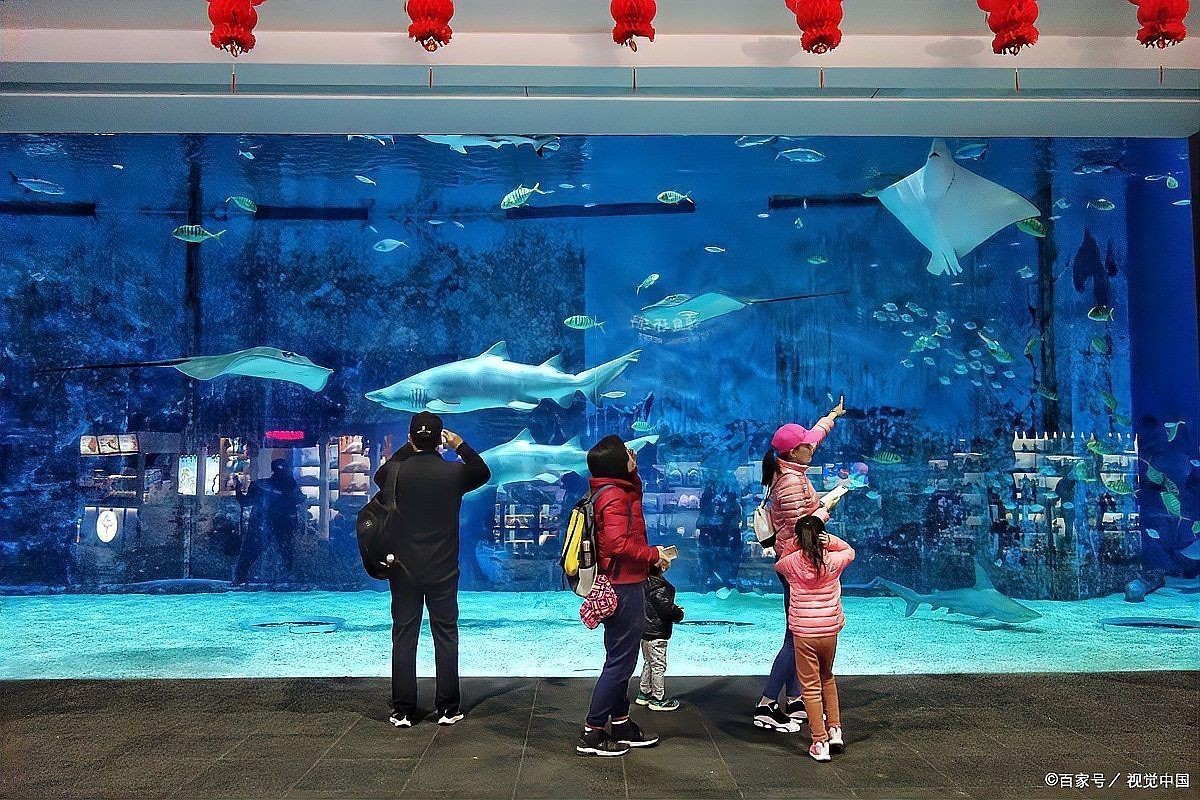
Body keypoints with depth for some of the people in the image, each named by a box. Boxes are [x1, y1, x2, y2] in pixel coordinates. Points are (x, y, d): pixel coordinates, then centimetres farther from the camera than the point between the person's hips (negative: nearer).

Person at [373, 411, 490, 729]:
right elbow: (484, 473, 14)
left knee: (404, 636, 8)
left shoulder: (395, 471, -8)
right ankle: (448, 708, 14)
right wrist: (461, 446, 16)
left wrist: (407, 449, 18)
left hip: (403, 569, 1)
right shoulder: (454, 472, -8)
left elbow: (380, 475, 18)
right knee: (445, 636, 8)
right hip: (443, 571, -1)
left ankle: (402, 710, 13)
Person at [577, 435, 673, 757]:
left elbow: (635, 492, 34)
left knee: (621, 659, 19)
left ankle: (621, 725, 30)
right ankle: (592, 734, 3)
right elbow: (619, 544, -29)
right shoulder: (614, 495, -19)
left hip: (620, 586, 11)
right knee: (620, 661, -3)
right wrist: (654, 555, -17)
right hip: (624, 587, -11)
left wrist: (632, 471, 16)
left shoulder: (618, 489, 11)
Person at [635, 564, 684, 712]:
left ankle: (644, 693, 29)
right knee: (659, 665, 2)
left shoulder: (644, 582, 6)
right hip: (656, 634, -9)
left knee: (648, 662, 20)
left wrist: (674, 610, 14)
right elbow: (667, 609, -22)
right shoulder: (660, 587, -22)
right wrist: (679, 613, -3)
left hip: (644, 633, 9)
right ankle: (658, 699, 10)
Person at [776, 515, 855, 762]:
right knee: (827, 677, 25)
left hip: (803, 633, -2)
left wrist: (798, 549, 26)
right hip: (830, 630, 2)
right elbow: (850, 550, 18)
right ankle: (835, 730, 23)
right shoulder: (834, 560, -4)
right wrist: (830, 540, 2)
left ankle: (820, 743, 4)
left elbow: (777, 565, 18)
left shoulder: (791, 562, -6)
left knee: (811, 687, 5)